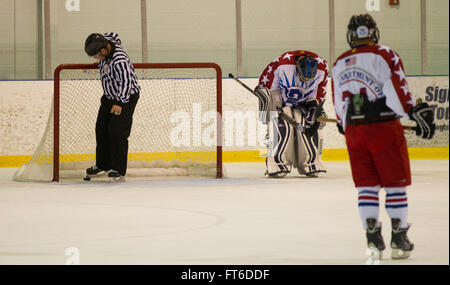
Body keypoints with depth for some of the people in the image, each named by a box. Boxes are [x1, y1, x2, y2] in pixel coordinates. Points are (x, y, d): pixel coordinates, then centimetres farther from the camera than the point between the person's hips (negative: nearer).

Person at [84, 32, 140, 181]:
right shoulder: (105, 41, -7)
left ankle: (119, 169, -6)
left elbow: (126, 83, -30)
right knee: (101, 128, 9)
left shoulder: (120, 60, -33)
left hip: (126, 96, -9)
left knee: (117, 131, -13)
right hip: (109, 95, 9)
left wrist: (119, 103, -29)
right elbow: (111, 35, 17)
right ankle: (103, 165, 21)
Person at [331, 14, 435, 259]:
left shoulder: (339, 64, 11)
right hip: (384, 128, -4)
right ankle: (399, 237, 4)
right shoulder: (385, 56, -6)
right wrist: (415, 112, -13)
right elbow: (398, 91, -16)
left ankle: (372, 237, 4)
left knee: (366, 185, 10)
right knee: (396, 183, 4)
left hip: (354, 131, 4)